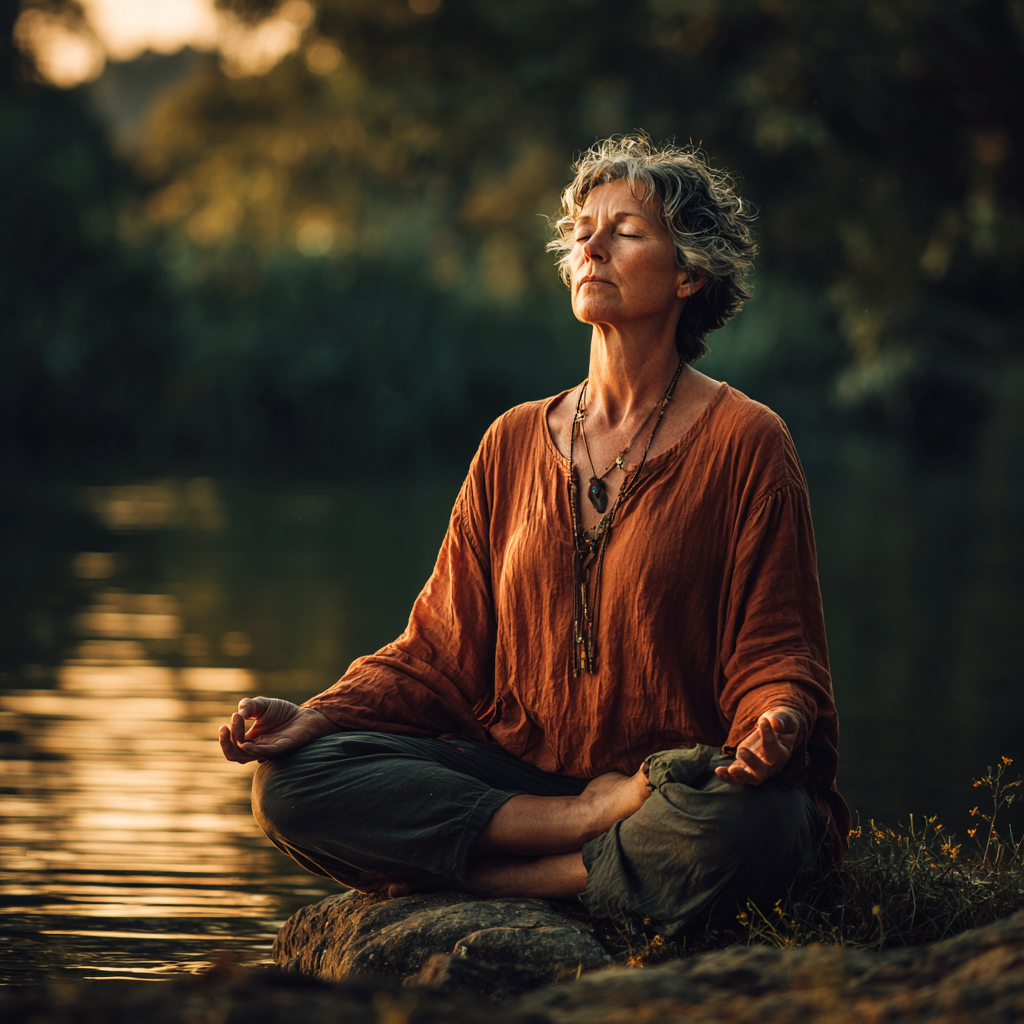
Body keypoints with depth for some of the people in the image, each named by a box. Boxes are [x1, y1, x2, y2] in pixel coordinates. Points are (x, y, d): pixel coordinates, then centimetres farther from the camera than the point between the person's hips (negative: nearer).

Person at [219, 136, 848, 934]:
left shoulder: (745, 443, -1)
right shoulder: (516, 444, 13)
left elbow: (775, 657, -2)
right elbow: (442, 650, 11)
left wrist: (774, 722, -27)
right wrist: (319, 717, -7)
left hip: (687, 783, -4)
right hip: (519, 771, 4)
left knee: (737, 828, -40)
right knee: (291, 784, -19)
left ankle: (476, 877, -20)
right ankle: (600, 820, -19)